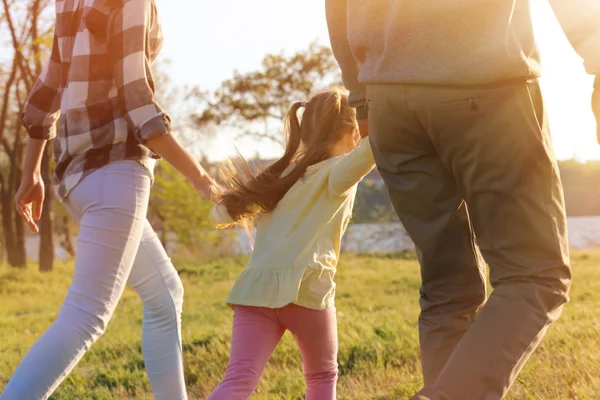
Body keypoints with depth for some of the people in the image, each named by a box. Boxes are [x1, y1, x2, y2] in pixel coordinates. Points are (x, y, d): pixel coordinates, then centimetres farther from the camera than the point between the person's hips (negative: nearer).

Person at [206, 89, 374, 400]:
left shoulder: (283, 172, 25)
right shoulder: (338, 171, 7)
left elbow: (221, 214, 23)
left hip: (255, 289, 4)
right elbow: (370, 147, -17)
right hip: (303, 289, -4)